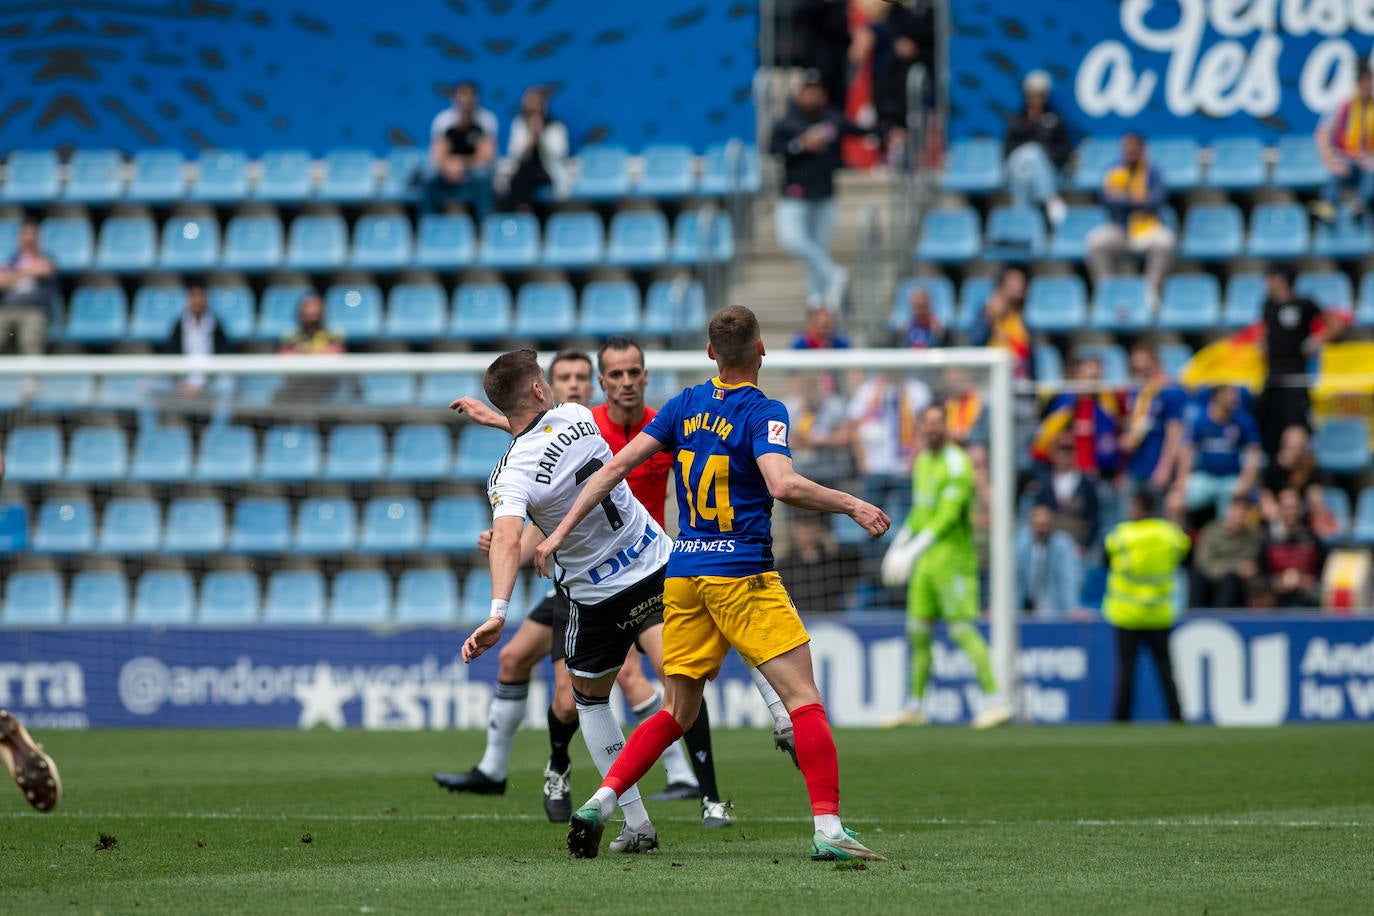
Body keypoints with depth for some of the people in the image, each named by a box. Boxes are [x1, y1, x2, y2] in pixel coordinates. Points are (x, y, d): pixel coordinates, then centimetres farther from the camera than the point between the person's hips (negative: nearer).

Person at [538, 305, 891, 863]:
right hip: (742, 574, -6)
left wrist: (563, 529, 11)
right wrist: (851, 506, -13)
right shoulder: (762, 412, -8)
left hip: (682, 574, 6)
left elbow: (618, 466, 7)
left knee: (677, 711, 13)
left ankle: (600, 802, 1)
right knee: (803, 697, -5)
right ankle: (828, 829, -15)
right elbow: (783, 485, -24)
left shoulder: (686, 406, 9)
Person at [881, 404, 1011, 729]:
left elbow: (948, 514, -22)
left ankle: (996, 701, -14)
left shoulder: (956, 464, -13)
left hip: (953, 558, -9)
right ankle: (914, 707, 19)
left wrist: (914, 549, -27)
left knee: (962, 628, -14)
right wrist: (899, 544, 22)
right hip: (925, 562, 9)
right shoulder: (923, 460, 15)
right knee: (917, 631, 10)